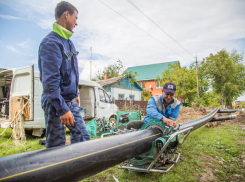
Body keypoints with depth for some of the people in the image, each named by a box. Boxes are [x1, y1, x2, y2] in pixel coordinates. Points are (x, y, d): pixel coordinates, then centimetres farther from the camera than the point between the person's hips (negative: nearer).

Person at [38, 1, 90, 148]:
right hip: (56, 103, -8)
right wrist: (62, 109, -23)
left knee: (83, 138, 10)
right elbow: (50, 80, -23)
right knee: (56, 146, 4)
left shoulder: (68, 42, 11)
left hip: (71, 101, 8)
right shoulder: (51, 42, -17)